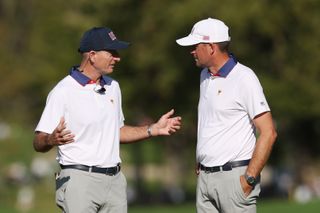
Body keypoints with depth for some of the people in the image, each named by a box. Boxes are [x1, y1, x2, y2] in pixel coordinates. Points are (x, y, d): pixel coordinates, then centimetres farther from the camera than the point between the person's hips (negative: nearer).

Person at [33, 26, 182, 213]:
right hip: (80, 180, -7)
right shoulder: (64, 91, -10)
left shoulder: (113, 87, 14)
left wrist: (154, 129, 18)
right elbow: (39, 142, -12)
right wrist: (52, 140, -35)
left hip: (115, 181, 7)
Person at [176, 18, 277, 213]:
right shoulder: (205, 76, 13)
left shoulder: (244, 78, -12)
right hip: (205, 177, 8)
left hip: (234, 175, -8)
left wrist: (249, 179, -17)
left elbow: (268, 133, -15)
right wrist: (200, 164, 15)